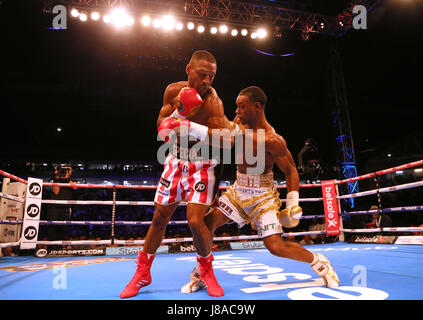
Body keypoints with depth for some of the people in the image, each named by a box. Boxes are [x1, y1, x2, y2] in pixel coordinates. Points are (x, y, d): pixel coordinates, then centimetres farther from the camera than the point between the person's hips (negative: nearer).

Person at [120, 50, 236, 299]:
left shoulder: (212, 101, -19)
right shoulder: (174, 90, -4)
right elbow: (161, 128, -3)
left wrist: (191, 127, -38)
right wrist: (178, 112, -21)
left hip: (203, 165, -4)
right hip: (176, 161, 4)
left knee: (196, 221, -16)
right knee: (160, 218, 9)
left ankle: (207, 271, 15)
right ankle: (142, 273, 28)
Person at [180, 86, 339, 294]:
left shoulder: (272, 140, -21)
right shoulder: (240, 123, -1)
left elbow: (291, 170, -12)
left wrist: (293, 203, -17)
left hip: (262, 195, -6)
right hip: (238, 190, 7)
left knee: (276, 247, -11)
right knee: (207, 223, -5)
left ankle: (318, 261, 19)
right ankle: (200, 275, 14)